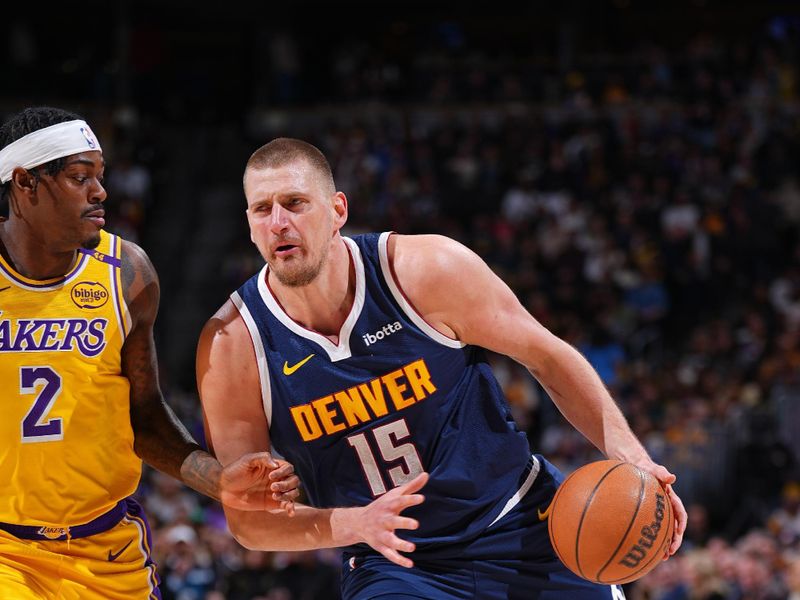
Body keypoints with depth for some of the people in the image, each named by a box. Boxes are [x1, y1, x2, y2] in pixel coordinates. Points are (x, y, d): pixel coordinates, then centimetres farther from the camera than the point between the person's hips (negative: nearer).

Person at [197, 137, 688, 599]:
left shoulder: (426, 270, -16)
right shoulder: (232, 347, -15)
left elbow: (546, 355, -2)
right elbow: (248, 518, -10)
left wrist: (627, 454, -13)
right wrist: (353, 524, -28)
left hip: (521, 530, 1)